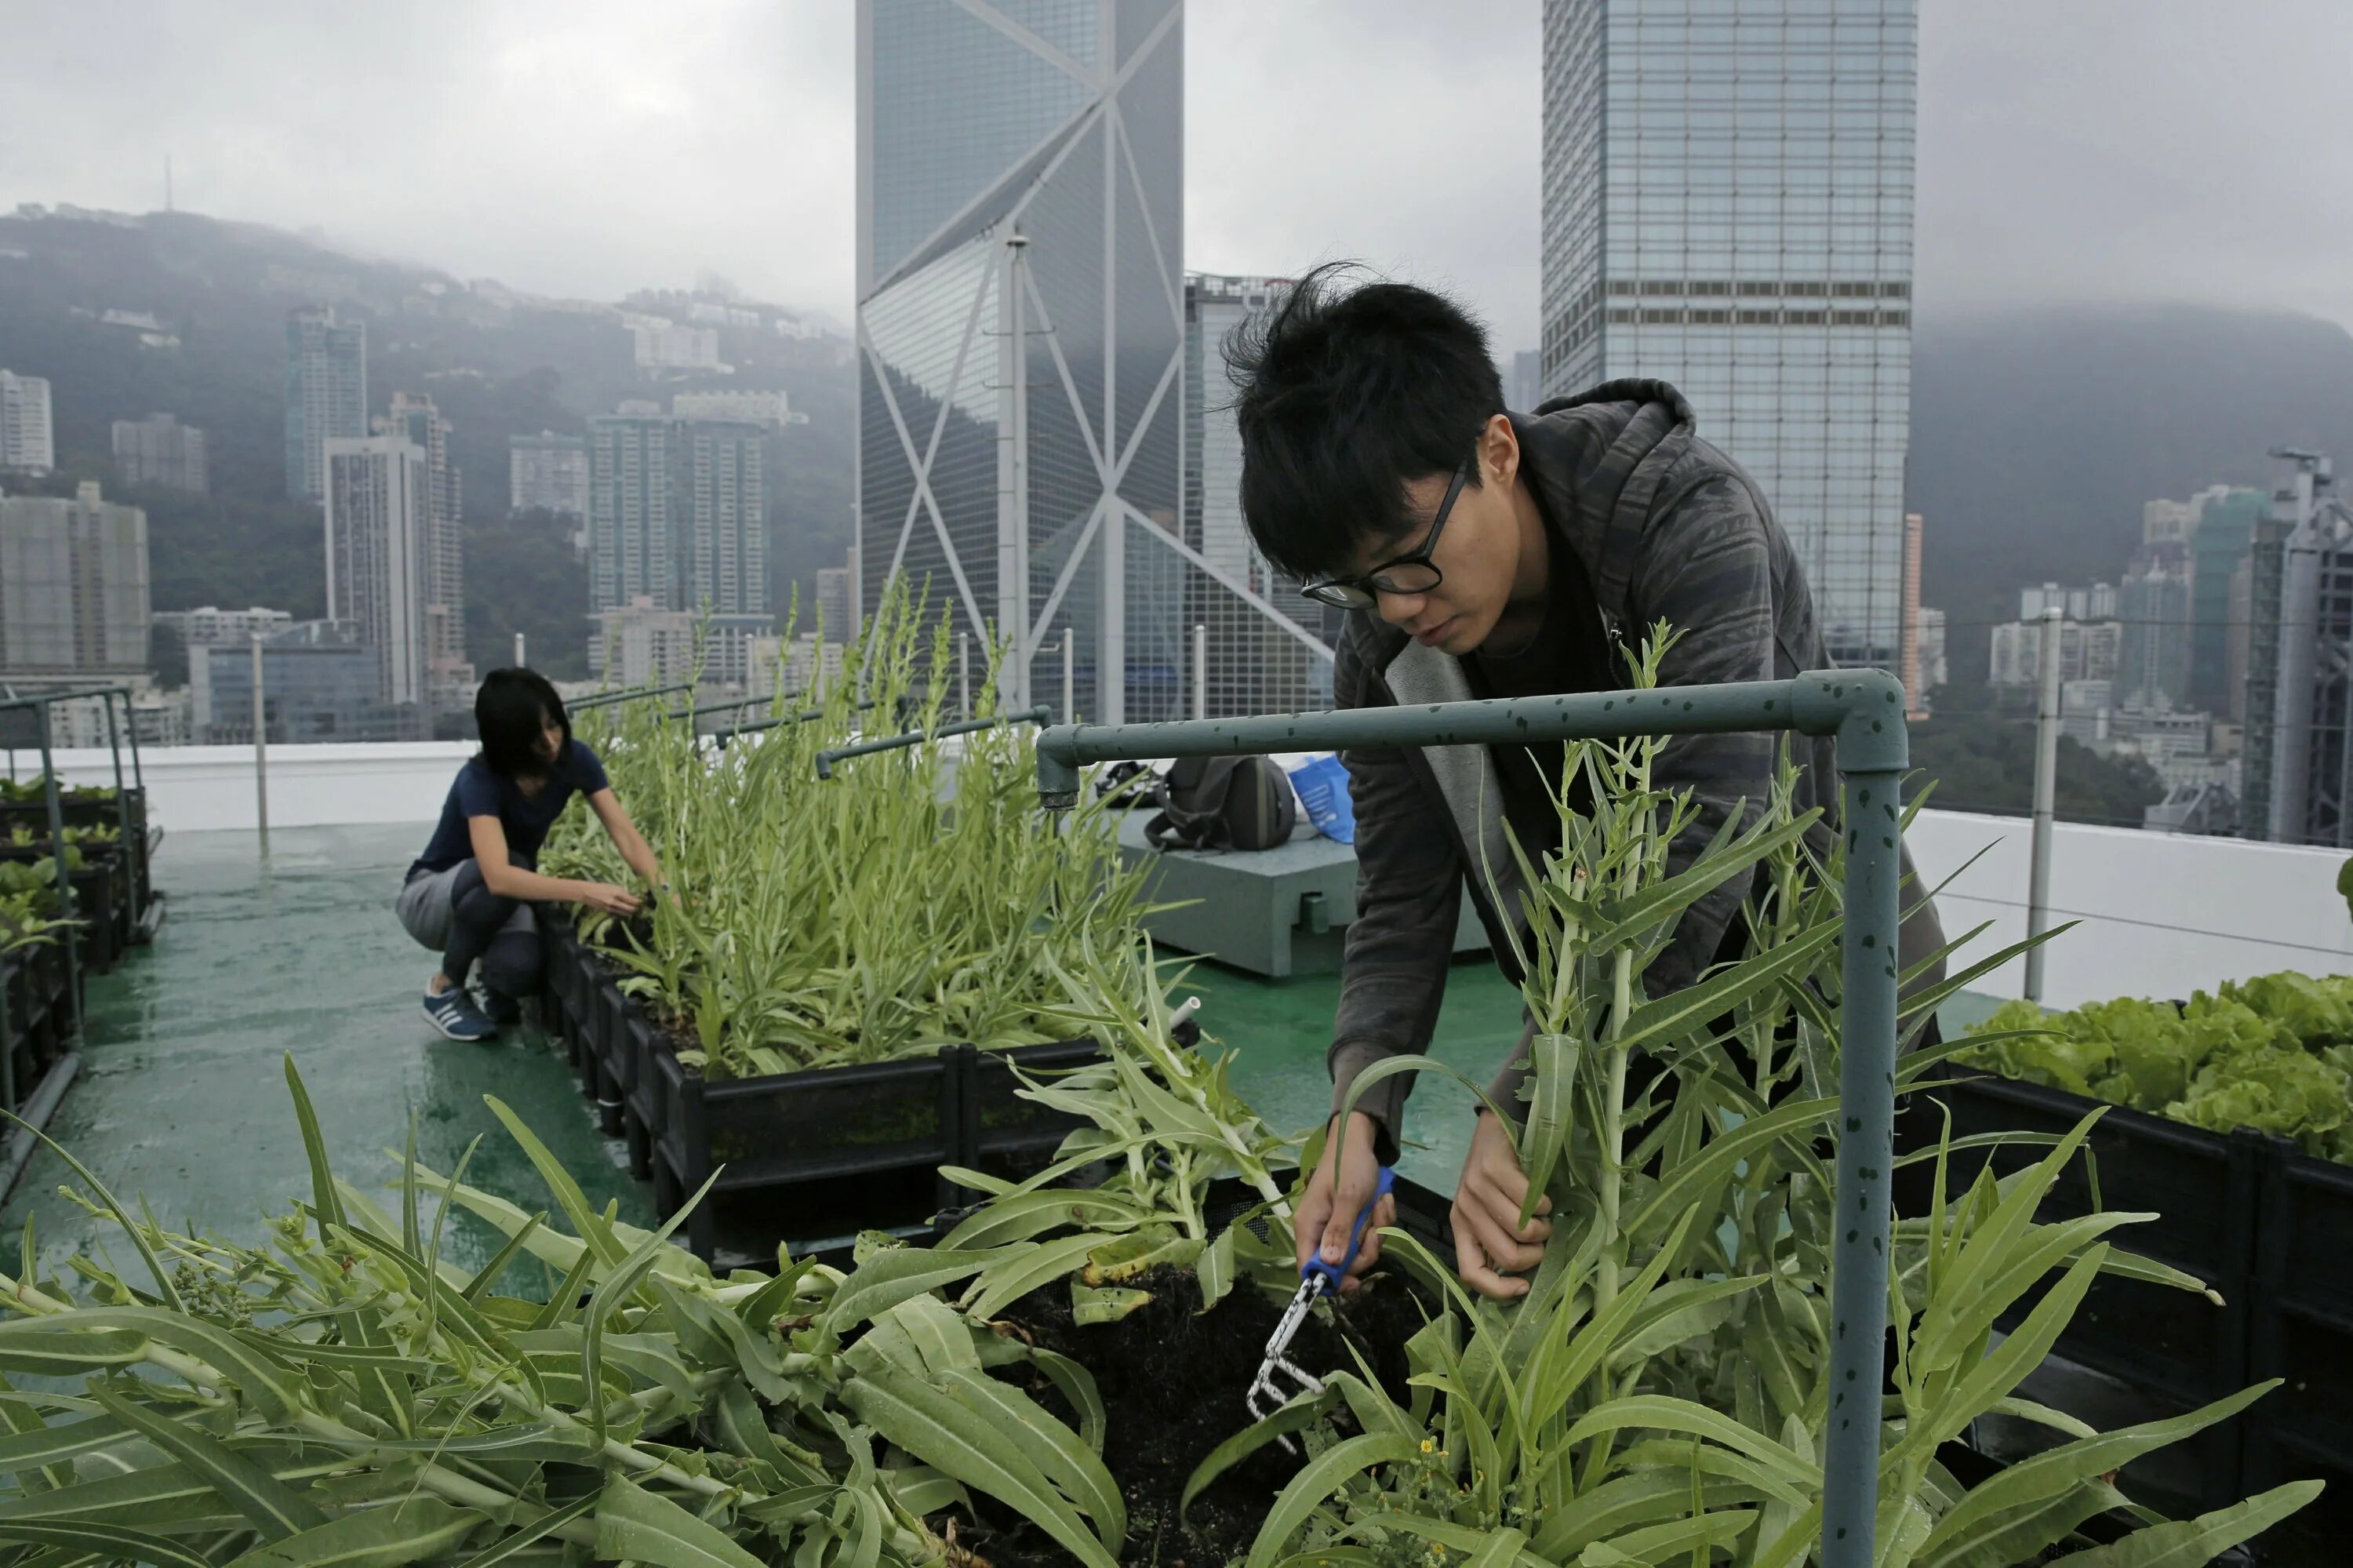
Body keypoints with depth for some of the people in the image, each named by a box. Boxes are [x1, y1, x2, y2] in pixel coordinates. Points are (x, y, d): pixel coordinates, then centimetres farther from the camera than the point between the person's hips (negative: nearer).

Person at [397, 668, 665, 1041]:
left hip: (504, 897, 3)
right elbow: (499, 876, -46)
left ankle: (491, 962, 9)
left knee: (520, 969, -30)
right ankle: (444, 988, -12)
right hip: (434, 894, -3)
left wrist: (664, 891, -38)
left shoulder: (574, 759, -17)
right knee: (497, 882, -38)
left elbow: (626, 834, -22)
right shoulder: (479, 779, -32)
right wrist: (585, 892, -55)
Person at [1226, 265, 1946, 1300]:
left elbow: (1697, 841, -37)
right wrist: (1359, 1108, -29)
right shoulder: (1383, 655, -12)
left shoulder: (1686, 516, -28)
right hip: (1617, 1007, 4)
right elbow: (1400, 904, -11)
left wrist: (1526, 1108, -41)